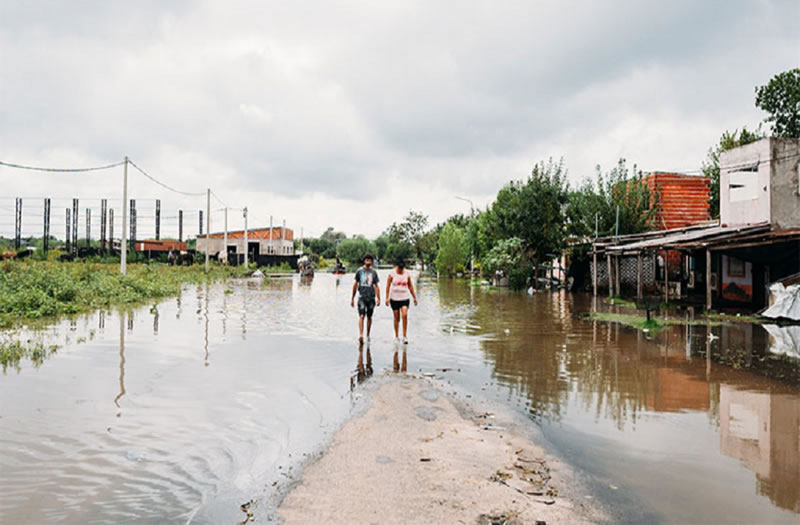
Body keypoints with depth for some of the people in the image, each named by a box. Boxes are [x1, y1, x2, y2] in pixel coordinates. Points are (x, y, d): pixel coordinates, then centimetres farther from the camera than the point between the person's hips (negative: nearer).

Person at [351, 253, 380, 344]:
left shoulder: (374, 272, 7)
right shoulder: (359, 271, 4)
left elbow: (376, 286, 8)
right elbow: (355, 284, 9)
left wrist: (378, 299, -2)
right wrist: (352, 298, 8)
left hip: (371, 297, 2)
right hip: (362, 297, -2)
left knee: (369, 317, 11)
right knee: (361, 316, -14)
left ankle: (368, 335, 24)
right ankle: (361, 335, -24)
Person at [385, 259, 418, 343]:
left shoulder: (407, 274, 3)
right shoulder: (392, 274, -3)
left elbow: (410, 286, 10)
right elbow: (388, 286, -1)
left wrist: (414, 297, 9)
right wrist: (387, 298, -7)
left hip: (405, 298, 1)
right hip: (394, 298, -1)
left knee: (404, 315, -16)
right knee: (396, 317, 5)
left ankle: (405, 336, -12)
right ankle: (396, 336, 18)